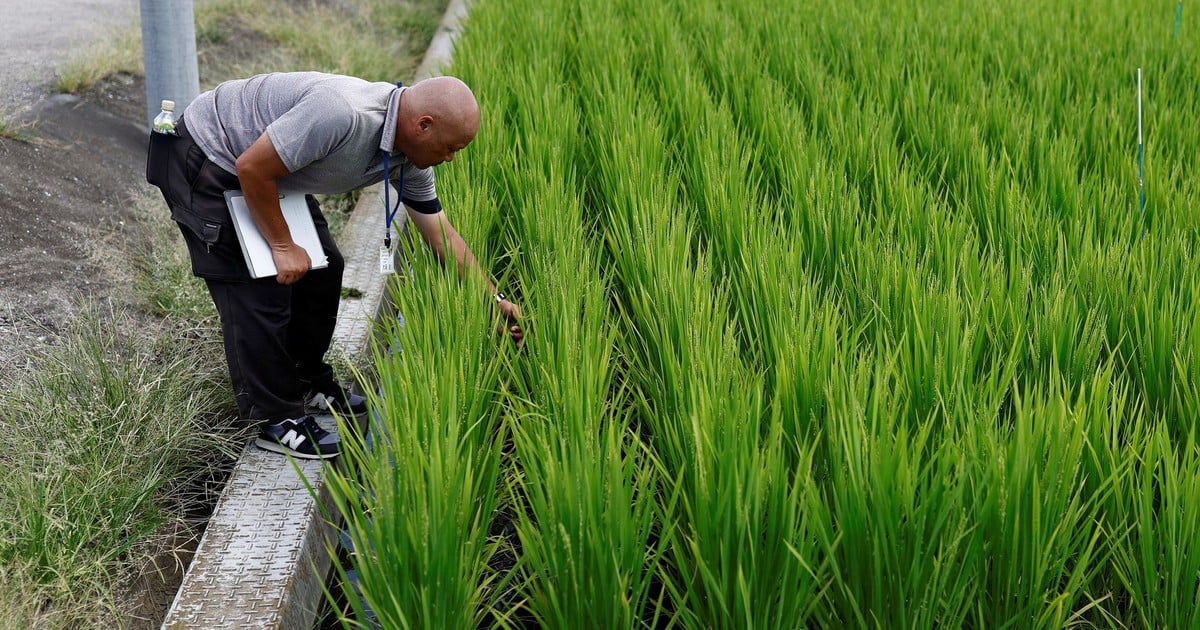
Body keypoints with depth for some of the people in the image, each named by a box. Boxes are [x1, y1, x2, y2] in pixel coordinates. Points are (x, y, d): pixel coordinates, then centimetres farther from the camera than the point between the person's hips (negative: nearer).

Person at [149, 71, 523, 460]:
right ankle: (277, 421, 2)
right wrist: (282, 246, -19)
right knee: (258, 293, -10)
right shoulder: (342, 114, -36)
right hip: (202, 161, -9)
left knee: (322, 268, 11)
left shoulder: (408, 159, -7)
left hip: (262, 171, 9)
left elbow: (441, 235, 5)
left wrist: (494, 299, 8)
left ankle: (308, 384, 28)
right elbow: (251, 168, -30)